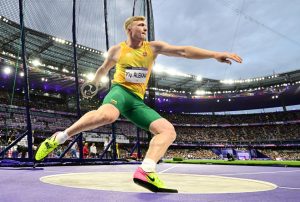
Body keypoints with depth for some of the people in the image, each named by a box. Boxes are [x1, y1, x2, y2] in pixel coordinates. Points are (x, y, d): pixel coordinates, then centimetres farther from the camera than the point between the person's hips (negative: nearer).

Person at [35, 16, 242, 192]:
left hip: (138, 100, 4)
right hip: (120, 91, -3)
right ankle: (59, 137, -21)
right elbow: (104, 68, 27)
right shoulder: (117, 50, 8)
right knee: (107, 115, -40)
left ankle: (145, 171, -29)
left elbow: (183, 51, 0)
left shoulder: (153, 47, 10)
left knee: (168, 130, -17)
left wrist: (214, 54, -8)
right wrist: (95, 81, 42)